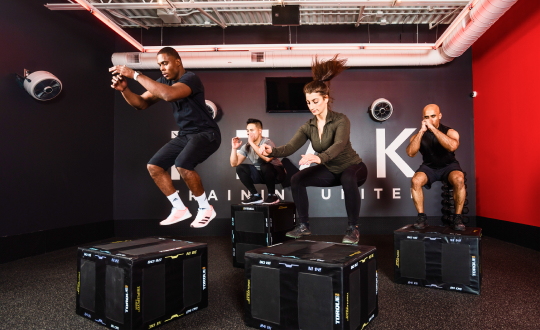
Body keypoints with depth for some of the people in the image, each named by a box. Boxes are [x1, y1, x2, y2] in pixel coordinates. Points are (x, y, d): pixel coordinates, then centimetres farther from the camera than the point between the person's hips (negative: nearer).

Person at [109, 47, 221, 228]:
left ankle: (206, 209, -9)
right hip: (185, 135, 8)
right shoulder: (164, 81, 5)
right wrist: (124, 89, -17)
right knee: (153, 166, 1)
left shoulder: (191, 78, -19)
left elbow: (168, 95, -39)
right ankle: (180, 209, 12)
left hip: (206, 133, -8)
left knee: (182, 165, -32)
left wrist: (135, 74, -34)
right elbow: (142, 103, 3)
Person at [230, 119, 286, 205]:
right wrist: (234, 148, -18)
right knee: (240, 168, -11)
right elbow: (234, 164, -4)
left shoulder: (267, 142, -19)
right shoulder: (246, 147, -2)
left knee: (265, 166, -37)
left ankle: (272, 196, -13)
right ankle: (255, 196, -3)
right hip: (261, 175, 6)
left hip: (277, 174, -6)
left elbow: (267, 158, -42)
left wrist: (252, 143, -35)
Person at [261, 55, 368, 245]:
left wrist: (319, 158, -61)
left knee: (347, 179, -40)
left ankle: (353, 229, -21)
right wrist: (272, 151, -39)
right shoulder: (308, 127, -5)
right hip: (330, 171, 6)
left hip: (353, 167, -5)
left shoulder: (341, 120, -22)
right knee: (297, 179, -11)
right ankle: (304, 225, 2)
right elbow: (290, 147, -18)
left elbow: (339, 145, -41)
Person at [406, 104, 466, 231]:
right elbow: (410, 153, -23)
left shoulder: (450, 132, -11)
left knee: (459, 179, -33)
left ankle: (457, 217, -14)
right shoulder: (419, 135, -5)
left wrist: (433, 128, -34)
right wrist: (422, 131, -27)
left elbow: (452, 146, -35)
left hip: (449, 165, -1)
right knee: (415, 181, -28)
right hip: (429, 167, 2)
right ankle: (421, 216, -12)